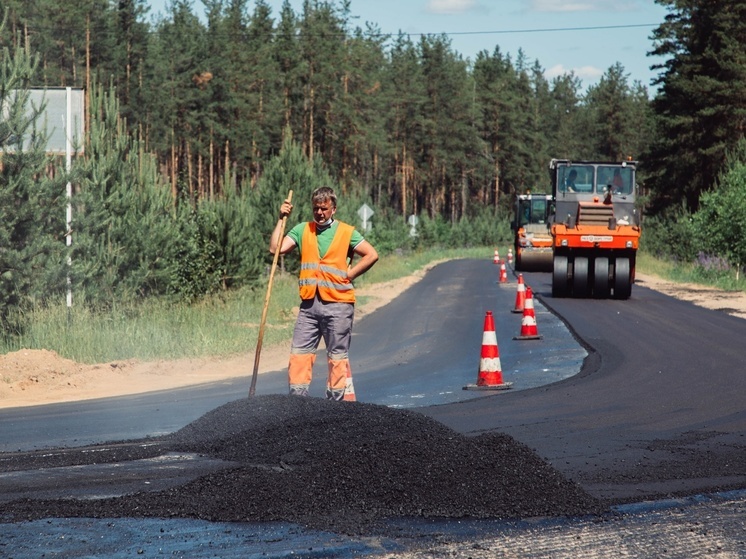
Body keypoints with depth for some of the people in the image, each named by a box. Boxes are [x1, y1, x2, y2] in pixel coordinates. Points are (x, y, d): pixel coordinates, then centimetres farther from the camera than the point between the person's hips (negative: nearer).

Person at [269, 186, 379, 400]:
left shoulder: (347, 232, 3)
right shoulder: (303, 230, 12)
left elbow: (371, 255, 0)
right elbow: (276, 248, 3)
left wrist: (348, 275, -4)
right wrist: (282, 219, 0)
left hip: (338, 304, -3)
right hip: (309, 303, 3)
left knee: (337, 355, 1)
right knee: (299, 352, -1)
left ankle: (338, 399, 3)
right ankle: (297, 397, 2)